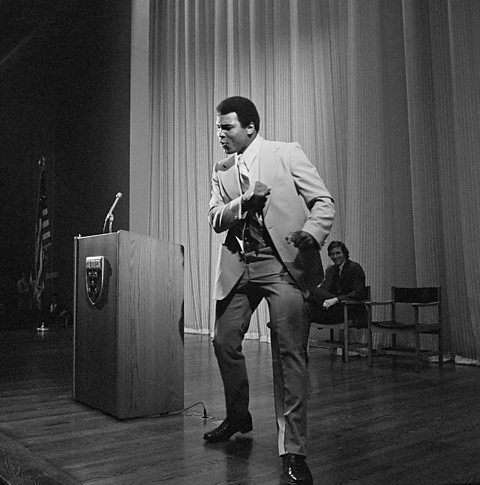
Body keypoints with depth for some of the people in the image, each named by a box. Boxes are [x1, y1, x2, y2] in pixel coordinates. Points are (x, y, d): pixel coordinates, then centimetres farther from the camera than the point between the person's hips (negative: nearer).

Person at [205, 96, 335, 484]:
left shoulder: (286, 154, 2)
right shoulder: (221, 171, 15)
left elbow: (324, 201, -3)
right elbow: (214, 219, 6)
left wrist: (312, 232, -23)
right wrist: (244, 201, -13)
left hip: (282, 263, -5)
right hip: (238, 266, 5)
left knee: (290, 353, -9)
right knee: (225, 342, 9)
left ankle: (294, 452, 0)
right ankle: (238, 418, 35)